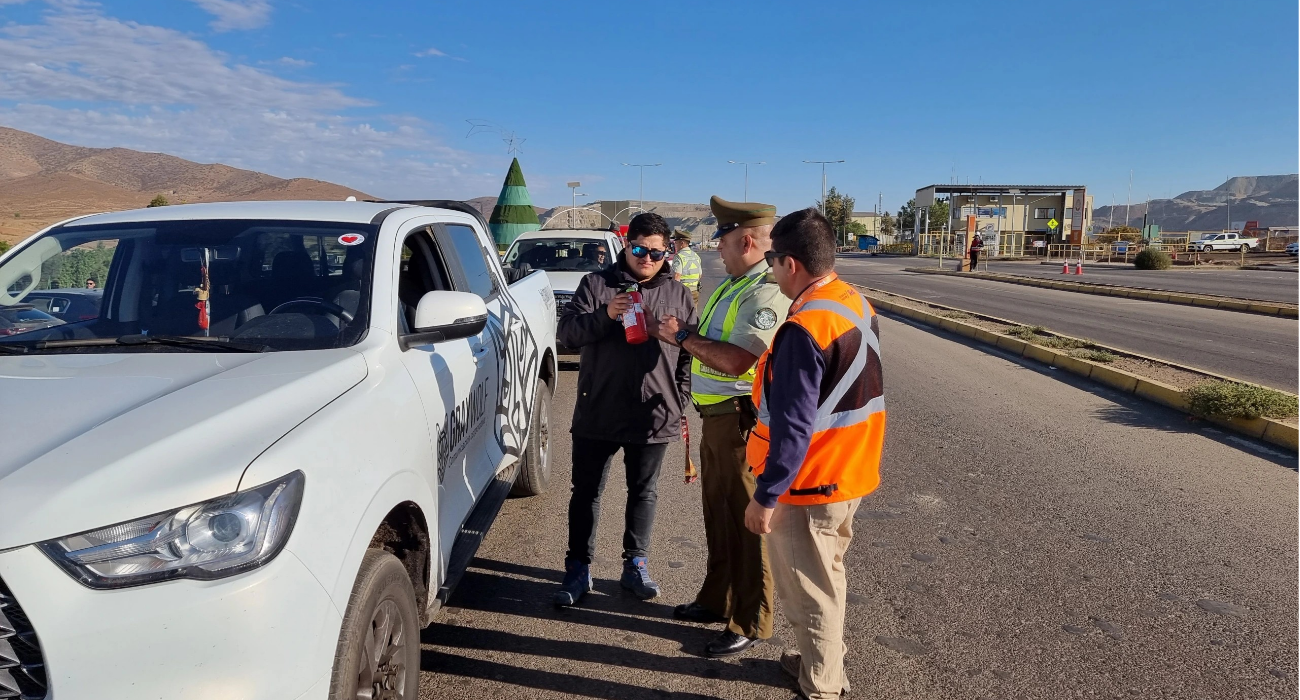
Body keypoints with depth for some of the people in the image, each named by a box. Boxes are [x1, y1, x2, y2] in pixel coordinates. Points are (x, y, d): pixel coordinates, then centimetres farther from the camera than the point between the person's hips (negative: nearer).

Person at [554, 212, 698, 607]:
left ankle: (635, 566, 28)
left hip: (654, 416, 1)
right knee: (586, 492, 7)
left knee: (643, 492, 13)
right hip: (597, 413, -1)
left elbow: (688, 353, 9)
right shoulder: (597, 285, 2)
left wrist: (680, 403, 3)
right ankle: (578, 569, 20)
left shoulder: (677, 295, 7)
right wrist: (605, 314, -23)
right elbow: (566, 333, -6)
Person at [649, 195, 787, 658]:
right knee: (718, 513, 20)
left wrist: (684, 336, -18)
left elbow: (737, 360, -28)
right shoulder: (733, 284, 14)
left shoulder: (767, 292, -18)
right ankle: (717, 600, 36)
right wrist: (686, 334, 4)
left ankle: (749, 624, 15)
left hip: (742, 420, -10)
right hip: (717, 416, 10)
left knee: (746, 521, 1)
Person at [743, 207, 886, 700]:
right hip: (849, 474, 9)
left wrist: (765, 496, -18)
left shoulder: (804, 329, -26)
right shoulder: (857, 304, 3)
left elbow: (793, 428, -25)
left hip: (809, 485, -9)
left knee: (807, 590, 7)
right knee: (827, 576, 24)